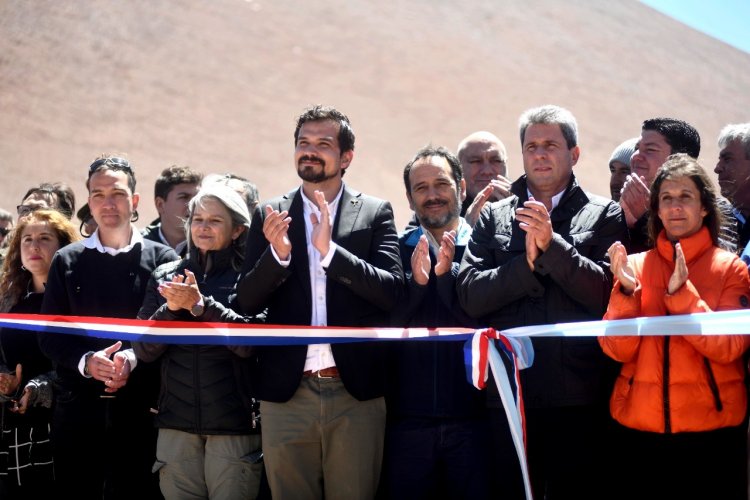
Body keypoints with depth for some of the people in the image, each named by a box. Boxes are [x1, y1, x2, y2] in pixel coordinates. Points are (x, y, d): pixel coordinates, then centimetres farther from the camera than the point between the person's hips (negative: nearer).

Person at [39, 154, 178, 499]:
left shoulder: (162, 259, 4)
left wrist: (134, 358, -18)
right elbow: (48, 336, 5)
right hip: (77, 406, 2)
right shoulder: (67, 261, 10)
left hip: (139, 406, -1)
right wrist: (86, 362, -13)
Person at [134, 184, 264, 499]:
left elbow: (250, 342, -13)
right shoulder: (165, 276, 11)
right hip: (176, 424, 3)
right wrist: (171, 308, -11)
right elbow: (144, 349, 5)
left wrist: (200, 304, -20)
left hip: (235, 425, -3)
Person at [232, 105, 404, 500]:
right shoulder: (269, 216, 8)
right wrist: (277, 254, -16)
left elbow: (391, 291, -7)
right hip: (287, 392, 1)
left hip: (356, 390, -1)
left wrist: (330, 250, -19)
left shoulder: (375, 213, 4)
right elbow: (247, 302, 3)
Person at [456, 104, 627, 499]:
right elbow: (469, 295, 1)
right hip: (509, 394, 2)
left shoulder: (605, 215, 5)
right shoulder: (494, 217, 12)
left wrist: (551, 244, -15)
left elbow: (606, 293, -8)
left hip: (579, 397, -2)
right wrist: (528, 263, -11)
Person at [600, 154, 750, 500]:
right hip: (640, 427, 2)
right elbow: (617, 350, -2)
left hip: (711, 429, -2)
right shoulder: (635, 266, 5)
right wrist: (626, 291, -17)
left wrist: (682, 293, -20)